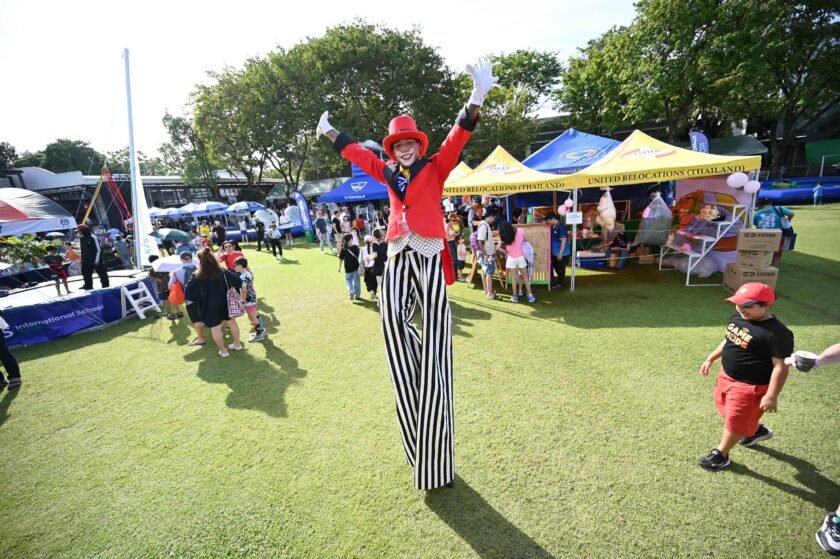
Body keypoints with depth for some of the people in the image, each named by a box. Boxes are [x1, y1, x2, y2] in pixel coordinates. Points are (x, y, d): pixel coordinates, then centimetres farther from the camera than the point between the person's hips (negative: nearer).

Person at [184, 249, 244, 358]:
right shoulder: (222, 272, -11)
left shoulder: (197, 277, -14)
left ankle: (223, 351, 23)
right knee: (231, 322, 21)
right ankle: (237, 344, 32)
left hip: (209, 307, -2)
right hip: (225, 303, 2)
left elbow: (188, 293, -11)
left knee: (215, 329, 11)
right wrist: (229, 288, 3)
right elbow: (238, 281, -13)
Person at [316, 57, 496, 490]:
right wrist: (328, 133, 42)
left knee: (433, 343, -6)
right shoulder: (388, 173, 20)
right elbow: (357, 153, 32)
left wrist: (476, 98, -18)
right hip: (398, 255, 4)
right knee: (391, 312, -26)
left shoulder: (435, 167, 9)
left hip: (430, 255, -4)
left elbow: (458, 137, -4)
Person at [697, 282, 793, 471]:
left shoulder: (777, 333, -26)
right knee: (731, 412, 29)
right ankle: (756, 431, 56)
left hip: (750, 386, -9)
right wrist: (710, 359, 16)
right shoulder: (737, 318, -1)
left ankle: (720, 455, 27)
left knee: (735, 422, 8)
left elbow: (781, 367, -24)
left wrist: (771, 396, -23)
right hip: (726, 376, 9)